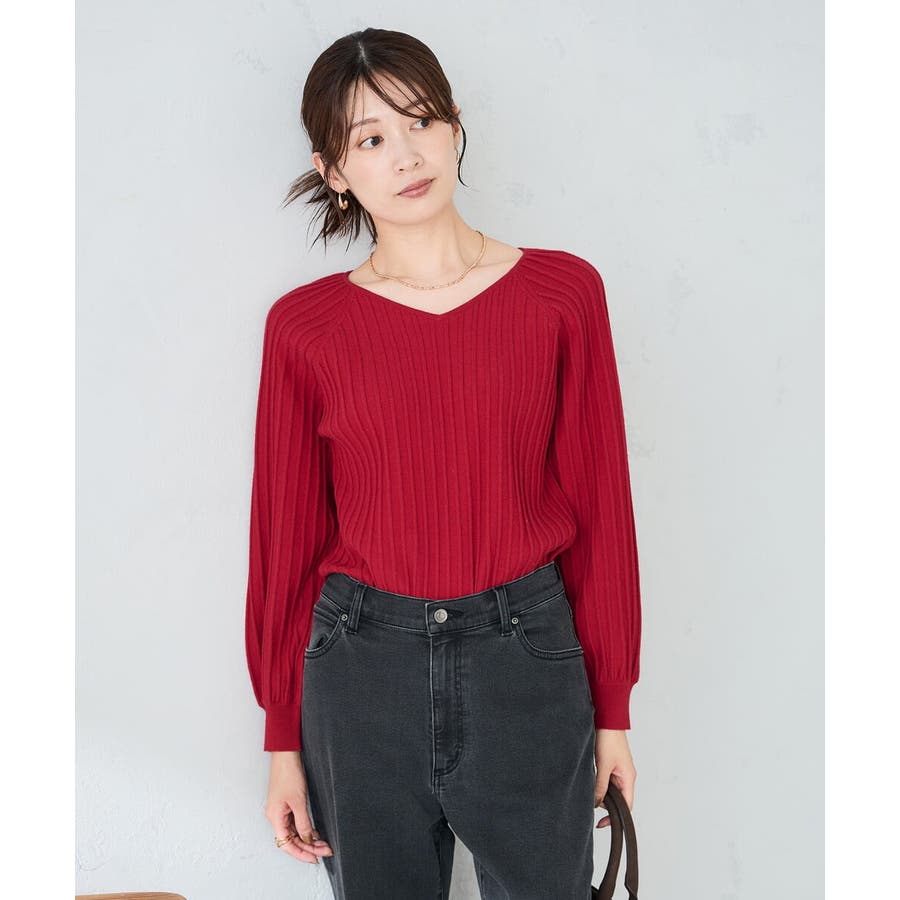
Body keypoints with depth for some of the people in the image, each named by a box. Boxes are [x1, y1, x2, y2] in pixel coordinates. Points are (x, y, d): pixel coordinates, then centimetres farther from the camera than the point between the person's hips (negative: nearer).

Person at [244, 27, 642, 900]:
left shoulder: (562, 292, -3)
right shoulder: (303, 326, -3)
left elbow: (600, 506, -1)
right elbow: (285, 534, 1)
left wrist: (612, 710, 1)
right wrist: (282, 739, 4)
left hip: (527, 661, 0)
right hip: (360, 665, 1)